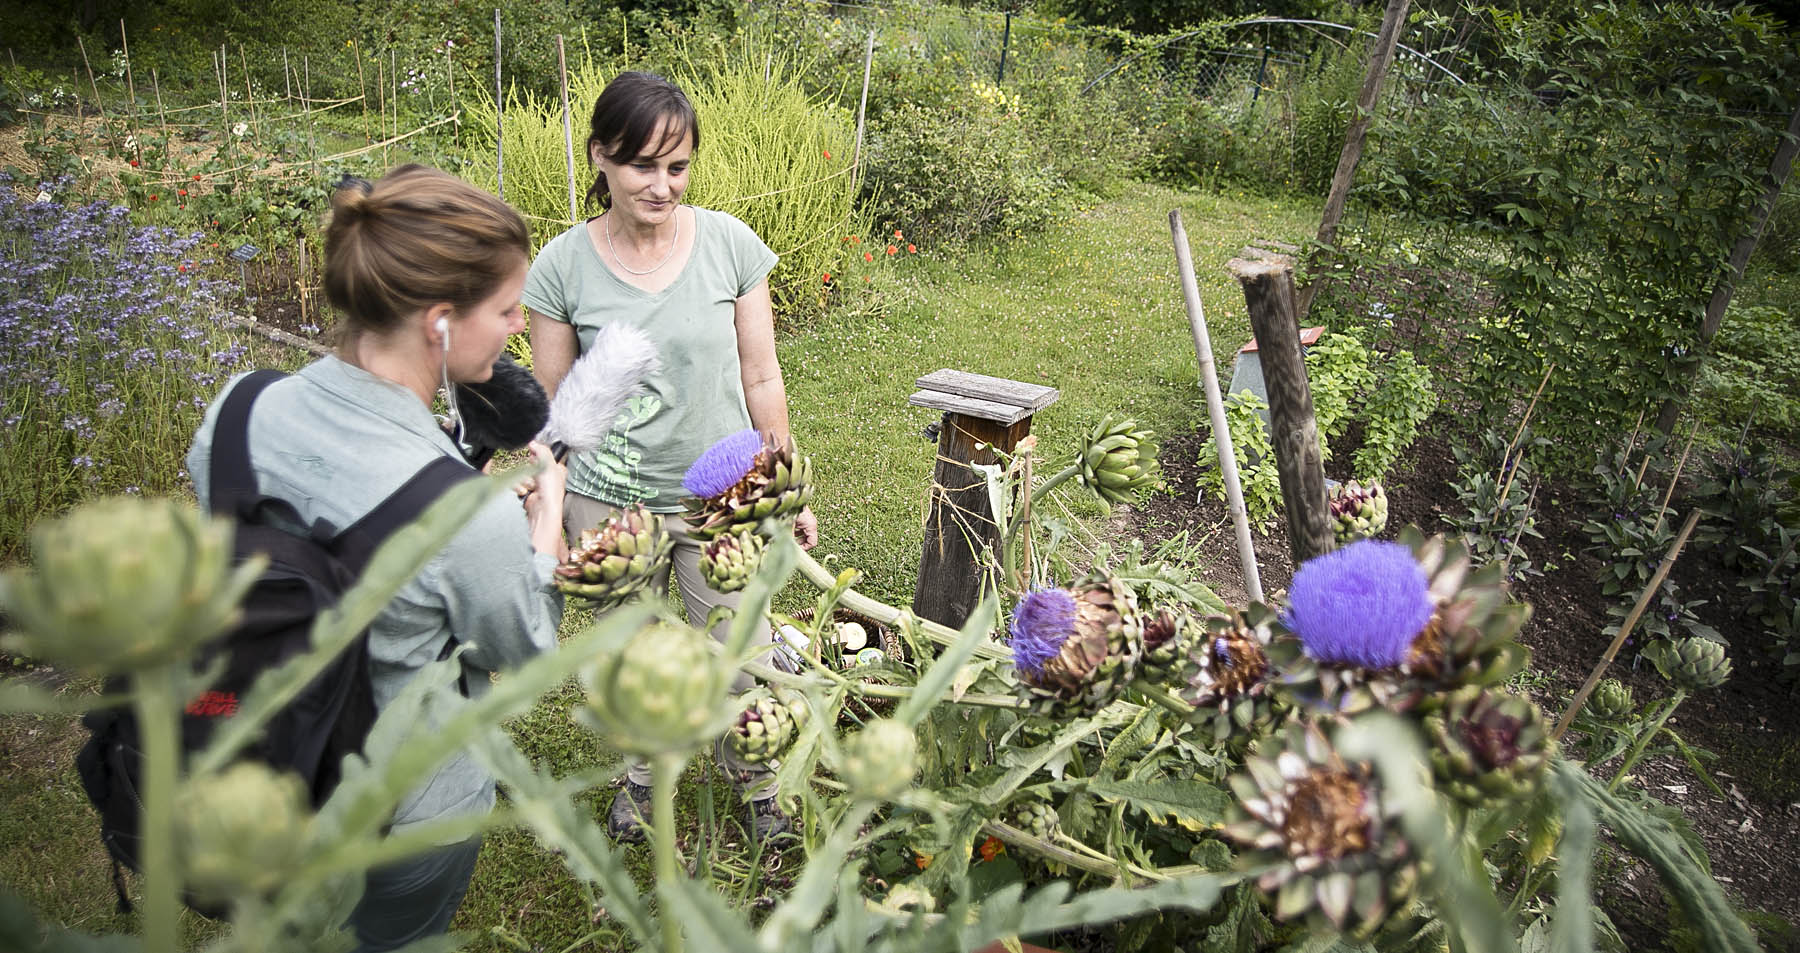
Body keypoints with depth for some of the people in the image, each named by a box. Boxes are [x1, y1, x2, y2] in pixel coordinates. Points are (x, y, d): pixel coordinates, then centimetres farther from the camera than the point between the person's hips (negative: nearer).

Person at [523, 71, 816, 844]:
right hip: (609, 501, 1)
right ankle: (640, 775, 50)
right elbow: (551, 403, -1)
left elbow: (761, 380, -1)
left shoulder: (730, 244, -9)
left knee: (740, 662, 11)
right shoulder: (562, 266, -10)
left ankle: (756, 785, 41)